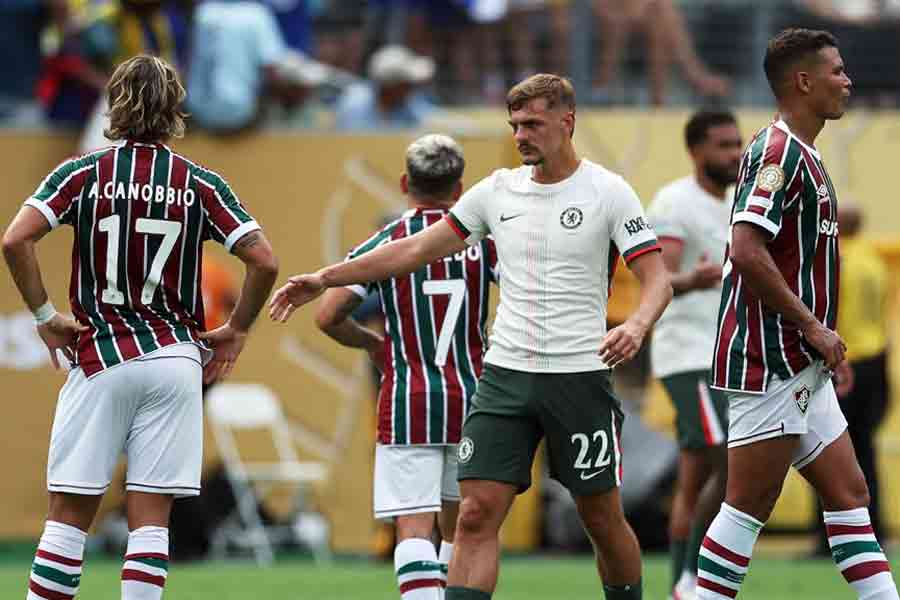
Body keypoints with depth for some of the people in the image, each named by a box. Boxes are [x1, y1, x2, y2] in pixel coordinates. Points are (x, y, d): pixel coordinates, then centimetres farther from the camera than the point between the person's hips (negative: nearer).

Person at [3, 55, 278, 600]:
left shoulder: (83, 174, 0)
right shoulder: (200, 184, 3)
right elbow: (264, 261, -4)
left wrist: (45, 316, -3)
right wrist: (236, 330, 9)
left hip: (100, 357, -1)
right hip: (175, 358, 1)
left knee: (70, 512, 3)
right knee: (152, 518, 1)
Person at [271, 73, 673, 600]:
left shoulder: (608, 191, -4)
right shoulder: (499, 189, 9)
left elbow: (657, 277, -8)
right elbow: (417, 249, 14)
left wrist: (637, 326, -30)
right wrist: (325, 279, 10)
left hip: (579, 375, -3)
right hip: (505, 374, 3)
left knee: (603, 519, 4)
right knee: (476, 513, -8)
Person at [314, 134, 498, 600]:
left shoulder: (383, 244, 0)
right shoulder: (482, 239, 2)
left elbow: (327, 317, -6)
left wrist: (372, 343, 13)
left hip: (407, 403, -2)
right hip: (471, 397, 2)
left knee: (414, 528, -7)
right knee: (459, 525, 17)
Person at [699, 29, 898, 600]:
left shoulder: (802, 156, 18)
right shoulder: (778, 151, -14)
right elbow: (747, 251, -25)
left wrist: (822, 340, 18)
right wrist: (813, 327, -19)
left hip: (801, 369, 10)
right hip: (771, 362, -10)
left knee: (849, 496, 7)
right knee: (751, 504, -7)